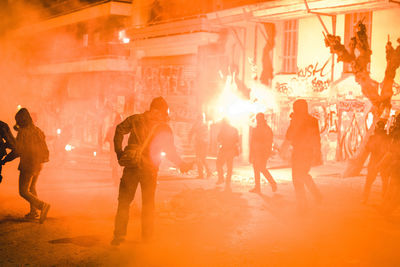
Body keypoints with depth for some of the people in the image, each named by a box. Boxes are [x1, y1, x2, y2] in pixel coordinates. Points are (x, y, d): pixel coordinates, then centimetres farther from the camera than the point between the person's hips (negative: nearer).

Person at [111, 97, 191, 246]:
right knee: (148, 204, 13)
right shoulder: (165, 129, -1)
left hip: (131, 166, 0)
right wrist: (182, 165, 20)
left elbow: (119, 130, -1)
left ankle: (119, 235, 6)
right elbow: (170, 152, 5)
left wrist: (119, 152, 3)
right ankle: (147, 238, 17)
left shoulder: (135, 120, 0)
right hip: (149, 171, 0)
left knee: (124, 201, 10)